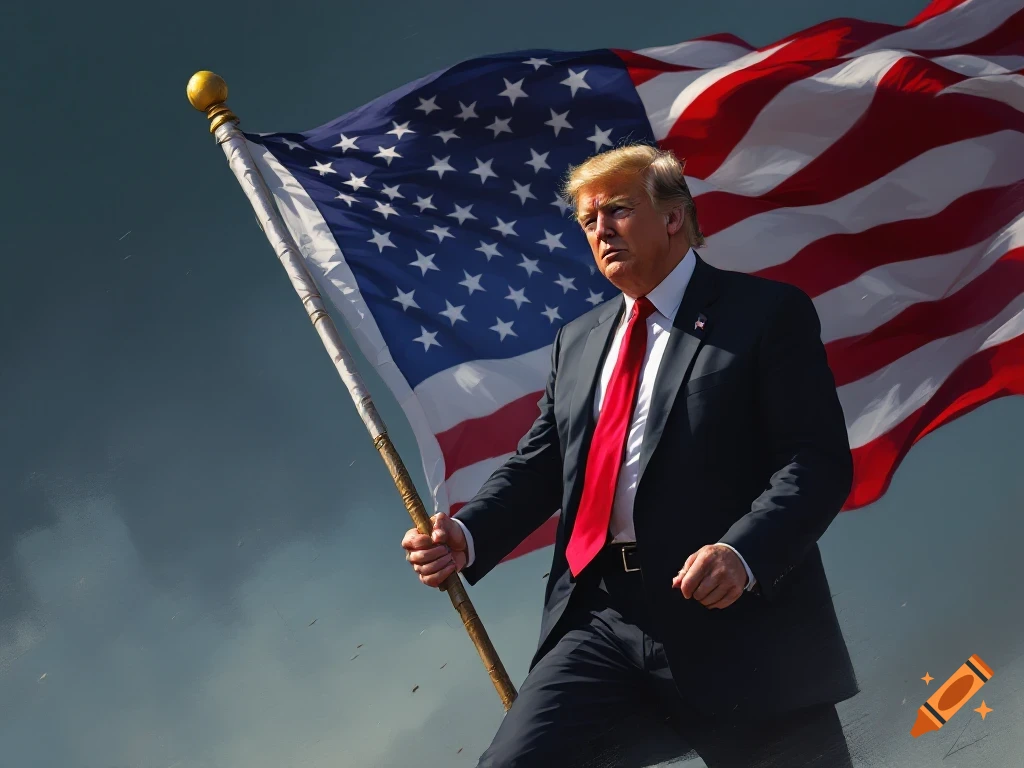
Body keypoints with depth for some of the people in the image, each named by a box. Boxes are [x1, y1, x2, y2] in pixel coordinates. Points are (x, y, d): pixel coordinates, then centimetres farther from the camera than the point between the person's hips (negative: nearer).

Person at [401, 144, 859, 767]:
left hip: (732, 624, -4)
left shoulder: (766, 312, -1)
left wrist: (743, 555, -24)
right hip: (599, 619, 4)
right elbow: (540, 464, 17)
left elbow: (819, 460, -9)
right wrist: (467, 537, -2)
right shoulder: (577, 340, 19)